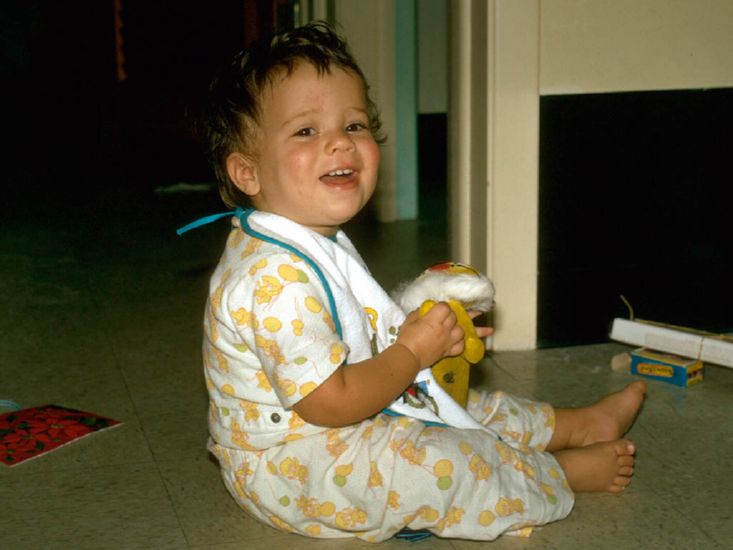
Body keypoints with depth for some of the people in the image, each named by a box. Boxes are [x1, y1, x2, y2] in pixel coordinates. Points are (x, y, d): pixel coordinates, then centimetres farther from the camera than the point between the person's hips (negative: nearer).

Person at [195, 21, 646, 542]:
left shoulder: (321, 244, 5)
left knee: (471, 407, 14)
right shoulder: (276, 278, -31)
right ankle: (564, 472, -2)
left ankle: (581, 422, 30)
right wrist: (413, 351, -18)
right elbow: (332, 403, -30)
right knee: (437, 461, -23)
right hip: (287, 468, -11)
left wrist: (426, 332, 1)